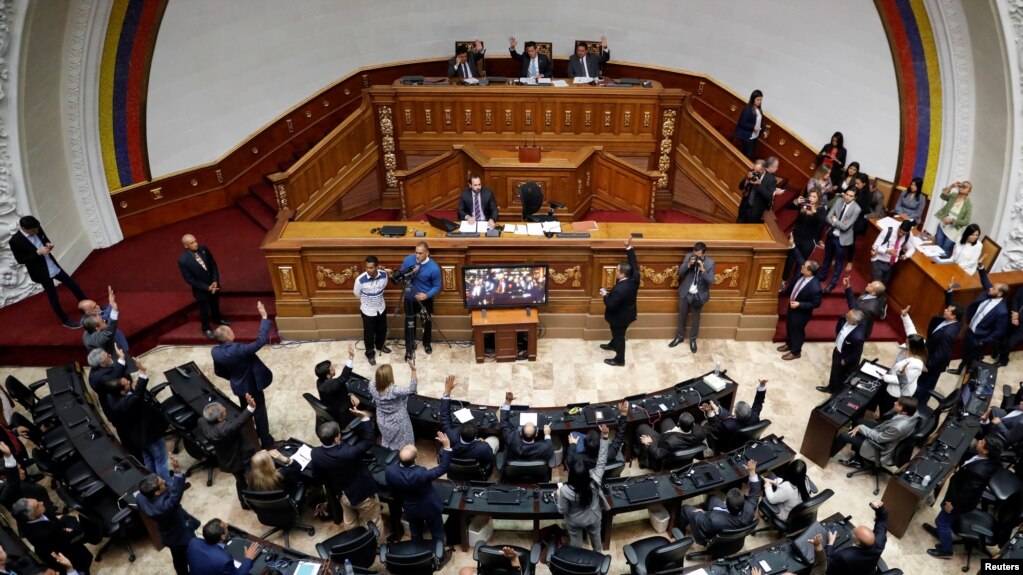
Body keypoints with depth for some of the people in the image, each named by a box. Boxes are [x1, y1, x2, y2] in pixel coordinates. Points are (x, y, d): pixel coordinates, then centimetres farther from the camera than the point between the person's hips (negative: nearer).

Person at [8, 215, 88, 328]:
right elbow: (20, 260, -16)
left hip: (53, 266, 6)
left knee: (73, 285, 13)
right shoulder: (15, 240, -20)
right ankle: (65, 320, 22)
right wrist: (38, 253, -24)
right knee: (53, 297, 7)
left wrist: (48, 244, -10)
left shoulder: (37, 230, -4)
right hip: (41, 272, -6)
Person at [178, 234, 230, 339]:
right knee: (204, 309, 19)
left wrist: (215, 281, -15)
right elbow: (189, 280, -21)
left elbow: (213, 265, -5)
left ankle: (217, 318, 59)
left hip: (213, 284, 4)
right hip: (201, 289, -4)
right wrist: (207, 288, -21)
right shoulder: (183, 260, -28)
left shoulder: (203, 249, -16)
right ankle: (206, 328, 46)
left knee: (215, 304, 29)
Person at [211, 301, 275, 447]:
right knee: (259, 412, 11)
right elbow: (260, 341, -38)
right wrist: (264, 317, -38)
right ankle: (266, 441, 24)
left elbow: (218, 372, 2)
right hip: (252, 385, -6)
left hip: (238, 386, 6)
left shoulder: (215, 351, -13)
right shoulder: (238, 349, -37)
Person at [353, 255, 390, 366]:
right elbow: (357, 294, -8)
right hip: (368, 310, -4)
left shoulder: (384, 275, -18)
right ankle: (370, 353, 37)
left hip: (381, 308, 4)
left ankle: (380, 346, 52)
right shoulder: (360, 279, -29)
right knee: (369, 333, 14)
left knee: (382, 330, 24)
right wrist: (367, 301, 7)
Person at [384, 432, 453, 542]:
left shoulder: (390, 471, -28)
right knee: (437, 535, 24)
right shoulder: (421, 474, -42)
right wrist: (447, 446, -33)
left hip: (410, 509, 4)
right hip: (430, 508, -4)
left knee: (416, 535, 30)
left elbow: (392, 489, -7)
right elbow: (443, 468, -29)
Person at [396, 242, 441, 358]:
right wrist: (409, 274, -26)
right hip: (410, 298, 1)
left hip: (425, 300, -1)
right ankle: (409, 348, 24)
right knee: (409, 324, 9)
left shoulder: (434, 268, -23)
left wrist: (427, 295, -30)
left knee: (427, 323, 18)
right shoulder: (408, 260, -14)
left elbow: (437, 286, -13)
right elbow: (400, 276, -3)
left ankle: (427, 344, 42)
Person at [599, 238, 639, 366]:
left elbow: (611, 305, -32)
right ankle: (612, 345, 59)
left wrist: (605, 295, -16)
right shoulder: (634, 279, -19)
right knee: (617, 333, 33)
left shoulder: (619, 290, -40)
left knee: (619, 336, 13)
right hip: (627, 313, 8)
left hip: (620, 317, -8)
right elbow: (633, 264, -6)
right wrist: (629, 248, -8)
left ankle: (619, 360, 31)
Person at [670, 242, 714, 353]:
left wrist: (702, 270, -31)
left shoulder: (710, 262, -16)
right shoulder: (688, 256, -11)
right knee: (682, 316, 17)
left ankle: (693, 339, 36)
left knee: (696, 318, 15)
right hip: (685, 293, 2)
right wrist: (688, 265, -26)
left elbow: (711, 281, -17)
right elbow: (679, 273, -8)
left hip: (699, 295, -2)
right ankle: (680, 336, 38)